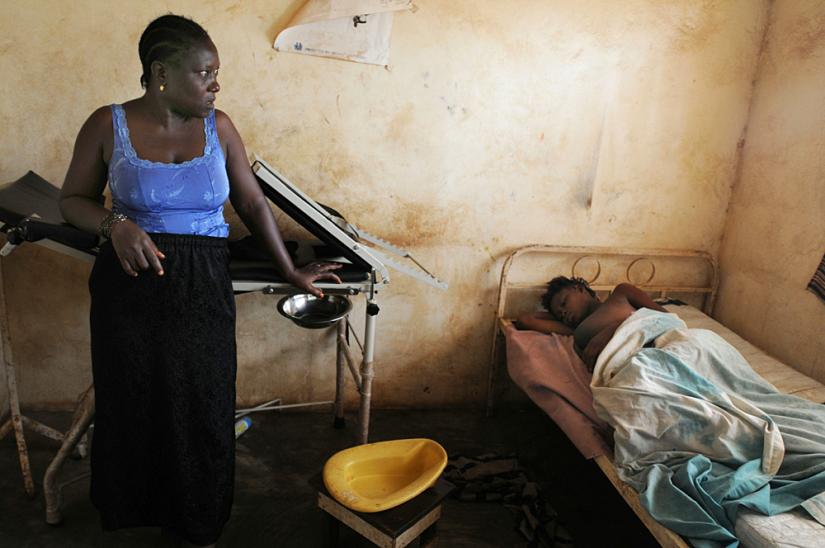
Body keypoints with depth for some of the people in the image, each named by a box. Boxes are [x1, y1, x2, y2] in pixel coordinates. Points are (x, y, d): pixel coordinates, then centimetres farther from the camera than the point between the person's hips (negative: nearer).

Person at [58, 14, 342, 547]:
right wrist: (115, 224, -18)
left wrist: (291, 271, 4)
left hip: (203, 286, 1)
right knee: (131, 402, 15)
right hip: (130, 283, 0)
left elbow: (253, 203, 4)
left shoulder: (218, 127, -1)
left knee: (202, 406, 10)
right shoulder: (109, 125, -5)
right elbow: (74, 199, 4)